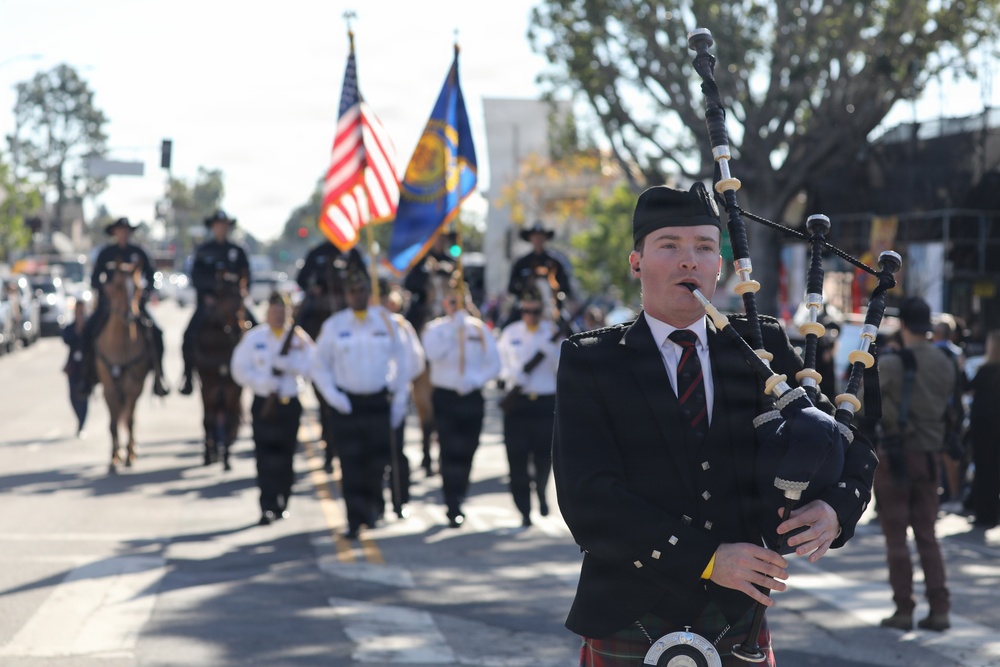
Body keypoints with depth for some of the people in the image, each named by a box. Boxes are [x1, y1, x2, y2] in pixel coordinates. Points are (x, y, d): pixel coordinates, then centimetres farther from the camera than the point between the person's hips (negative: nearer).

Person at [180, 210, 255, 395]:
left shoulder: (237, 251, 9)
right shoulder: (203, 250, 5)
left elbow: (245, 277, 9)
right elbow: (196, 276, 3)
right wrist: (205, 296, -9)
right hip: (208, 300, -1)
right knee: (190, 336, -17)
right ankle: (188, 379, -6)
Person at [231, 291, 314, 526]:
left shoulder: (299, 339, 3)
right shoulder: (253, 338, 3)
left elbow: (308, 367, -6)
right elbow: (240, 370, 0)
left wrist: (285, 362, -19)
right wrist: (265, 382, -13)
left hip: (291, 404, 1)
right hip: (263, 403, -1)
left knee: (285, 456, 6)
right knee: (265, 457, -8)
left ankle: (282, 504, 20)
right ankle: (267, 507, -9)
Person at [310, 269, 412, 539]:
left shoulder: (386, 321, 2)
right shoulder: (334, 325, -1)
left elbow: (401, 362, 8)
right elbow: (319, 367, 5)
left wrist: (400, 400, 4)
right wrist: (333, 397, -8)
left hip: (379, 402, 1)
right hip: (347, 404, -1)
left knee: (380, 459, -1)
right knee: (351, 465, -3)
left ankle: (372, 500, 29)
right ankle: (355, 520, 3)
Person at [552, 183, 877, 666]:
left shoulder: (762, 348, 6)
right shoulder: (588, 360, -3)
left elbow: (850, 445, 8)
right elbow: (589, 501, -14)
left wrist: (835, 507, -15)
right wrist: (707, 559, -22)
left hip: (739, 625, 3)